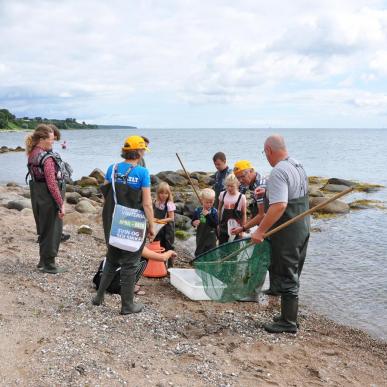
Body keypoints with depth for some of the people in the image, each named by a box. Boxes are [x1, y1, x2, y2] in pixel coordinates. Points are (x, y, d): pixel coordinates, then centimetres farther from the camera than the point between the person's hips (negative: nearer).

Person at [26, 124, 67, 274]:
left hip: (37, 197, 9)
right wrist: (61, 204, -21)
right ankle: (49, 264, 14)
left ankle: (43, 261, 33)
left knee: (43, 229, 20)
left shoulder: (32, 154, 4)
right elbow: (52, 184, -23)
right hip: (49, 199, -9)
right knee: (52, 230, 4)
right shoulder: (47, 158, -22)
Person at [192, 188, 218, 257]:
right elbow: (193, 222, 5)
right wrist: (194, 223, -20)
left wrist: (208, 215, -28)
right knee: (199, 253, 16)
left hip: (210, 237, -2)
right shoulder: (197, 211, -5)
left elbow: (216, 224, -20)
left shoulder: (214, 211, -11)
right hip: (200, 236, 2)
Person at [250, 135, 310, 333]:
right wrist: (270, 191, 31)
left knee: (286, 277, 1)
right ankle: (289, 315, 30)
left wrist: (260, 231, -27)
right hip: (303, 228, 9)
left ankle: (288, 322, 11)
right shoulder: (299, 166, 10)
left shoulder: (278, 172, -20)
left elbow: (279, 206, -30)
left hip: (287, 233, -9)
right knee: (293, 275, 19)